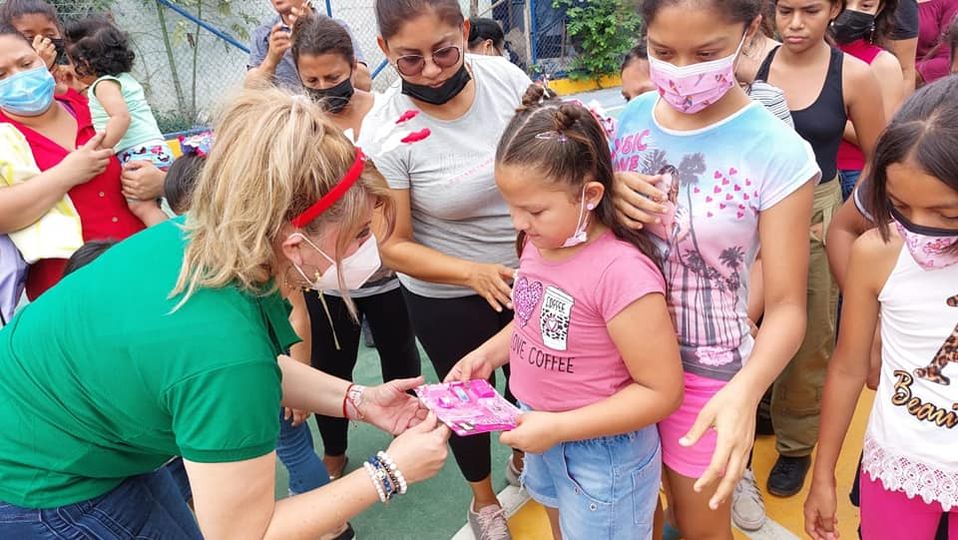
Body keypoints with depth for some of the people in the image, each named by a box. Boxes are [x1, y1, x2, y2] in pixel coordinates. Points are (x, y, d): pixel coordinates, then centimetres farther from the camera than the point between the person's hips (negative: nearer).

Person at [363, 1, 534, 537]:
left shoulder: (505, 75, -14)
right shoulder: (386, 133, -24)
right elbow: (394, 246, -19)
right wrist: (474, 274, -32)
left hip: (530, 273, 4)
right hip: (447, 299, -4)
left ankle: (523, 461, 60)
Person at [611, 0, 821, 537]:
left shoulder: (778, 153, -19)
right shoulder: (632, 118, -6)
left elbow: (786, 305, -18)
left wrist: (744, 391, -36)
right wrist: (610, 195, -16)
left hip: (707, 371, -3)